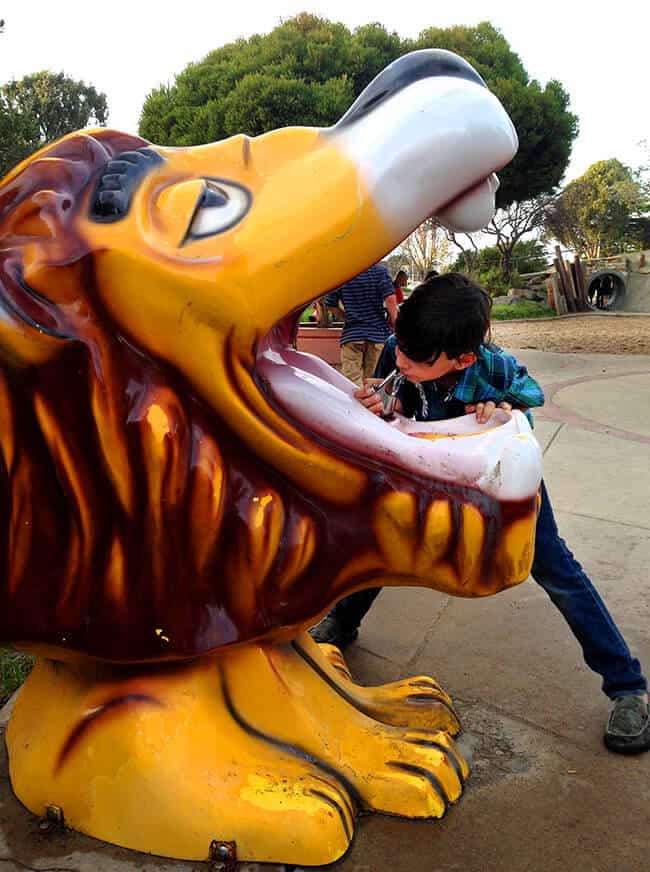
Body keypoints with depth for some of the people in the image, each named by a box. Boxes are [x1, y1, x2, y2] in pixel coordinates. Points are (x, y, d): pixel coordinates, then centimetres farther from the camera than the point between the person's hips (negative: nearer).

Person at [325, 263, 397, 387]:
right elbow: (390, 299, -13)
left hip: (351, 333, 0)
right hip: (377, 333, 0)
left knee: (352, 384, -1)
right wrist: (393, 322, 0)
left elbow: (331, 305, 3)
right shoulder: (379, 270, -4)